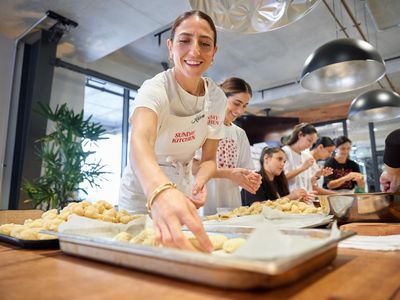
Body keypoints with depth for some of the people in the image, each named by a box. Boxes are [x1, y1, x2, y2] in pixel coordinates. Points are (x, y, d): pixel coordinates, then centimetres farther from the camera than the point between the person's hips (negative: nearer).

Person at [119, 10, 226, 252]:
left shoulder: (217, 98, -8)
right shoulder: (156, 89, -23)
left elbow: (209, 158, -2)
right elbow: (140, 140, -44)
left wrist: (200, 181, -24)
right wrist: (161, 192, -64)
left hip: (180, 193, 5)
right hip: (143, 193, -4)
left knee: (183, 245, 17)